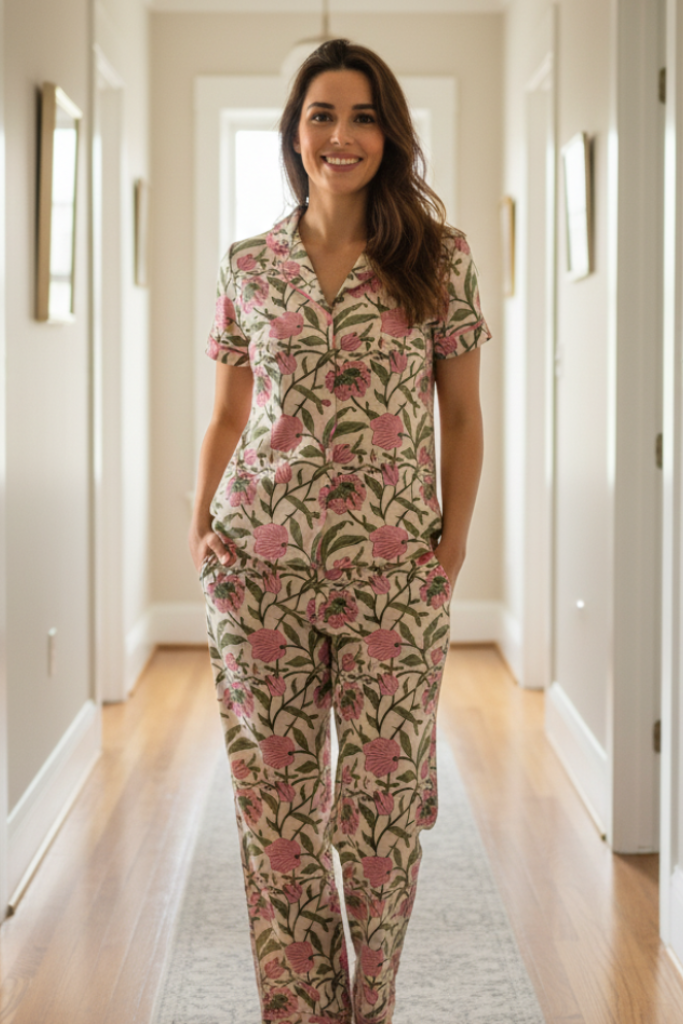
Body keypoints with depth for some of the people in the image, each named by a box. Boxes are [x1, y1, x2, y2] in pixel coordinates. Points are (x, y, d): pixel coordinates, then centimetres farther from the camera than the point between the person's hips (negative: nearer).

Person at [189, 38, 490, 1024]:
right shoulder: (247, 266, 7)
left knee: (380, 801, 4)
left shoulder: (440, 258, 2)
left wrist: (452, 546, -1)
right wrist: (202, 519, 1)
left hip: (392, 568, -1)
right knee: (273, 797, 5)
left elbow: (462, 417, 6)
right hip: (261, 562, 2)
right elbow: (226, 413, 14)